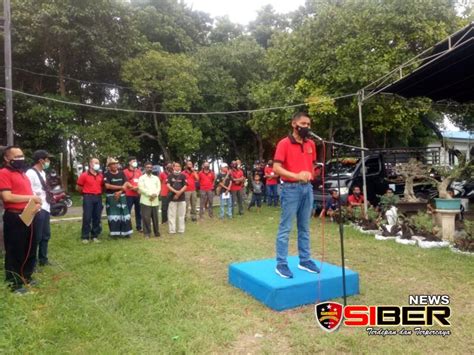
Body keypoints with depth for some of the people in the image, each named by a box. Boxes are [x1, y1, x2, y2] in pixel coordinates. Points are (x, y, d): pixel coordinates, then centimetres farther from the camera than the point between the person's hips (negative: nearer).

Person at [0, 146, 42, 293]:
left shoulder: (23, 174, 16)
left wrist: (36, 203, 3)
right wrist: (30, 198, -14)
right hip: (14, 217, -9)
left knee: (30, 249, 17)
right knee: (15, 252, 2)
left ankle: (26, 277, 32)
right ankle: (14, 283, 15)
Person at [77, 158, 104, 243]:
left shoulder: (100, 175, 8)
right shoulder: (84, 175, -4)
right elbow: (78, 187, 2)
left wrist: (99, 192, 8)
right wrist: (86, 192, 9)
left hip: (98, 198, 4)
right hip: (88, 198, -4)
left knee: (97, 218, 7)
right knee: (87, 218, -3)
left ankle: (95, 236, 16)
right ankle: (85, 237, 5)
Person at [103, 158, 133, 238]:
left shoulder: (121, 173, 9)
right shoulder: (106, 174, -4)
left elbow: (126, 184, 2)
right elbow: (107, 186, -14)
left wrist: (120, 192, -13)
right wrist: (121, 187, -12)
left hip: (122, 196, 4)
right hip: (111, 197, -4)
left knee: (124, 213, 4)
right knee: (113, 215, -2)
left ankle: (125, 231, 11)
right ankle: (115, 232, 4)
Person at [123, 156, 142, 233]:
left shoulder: (139, 171, 15)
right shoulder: (125, 171, -1)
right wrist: (133, 188, -15)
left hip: (138, 194, 5)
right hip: (129, 195, -5)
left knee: (138, 211, 10)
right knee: (127, 212, -4)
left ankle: (139, 227, 20)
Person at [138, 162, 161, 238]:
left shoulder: (156, 178, 15)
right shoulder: (141, 178, 4)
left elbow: (159, 187, 6)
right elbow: (141, 188, -7)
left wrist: (155, 194, -13)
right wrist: (150, 194, -15)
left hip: (155, 201, 3)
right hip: (145, 201, -3)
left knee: (155, 217, 7)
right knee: (146, 218, -4)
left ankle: (157, 232, 16)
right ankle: (147, 233, 4)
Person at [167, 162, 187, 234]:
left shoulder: (183, 176, 4)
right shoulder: (170, 176, 3)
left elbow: (185, 186, -1)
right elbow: (168, 185, -5)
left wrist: (179, 193, -12)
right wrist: (175, 191, -18)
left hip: (181, 197, 1)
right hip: (172, 197, 0)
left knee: (181, 215, 5)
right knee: (172, 215, 0)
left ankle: (181, 230, 12)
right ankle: (172, 230, 6)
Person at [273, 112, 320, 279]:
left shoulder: (311, 144, 11)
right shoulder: (284, 143, -8)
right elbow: (276, 168, -15)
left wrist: (309, 175, 7)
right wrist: (296, 176, -26)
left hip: (307, 188, 6)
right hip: (291, 188, -6)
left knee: (304, 227, 13)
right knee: (285, 228, -1)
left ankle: (305, 260, 24)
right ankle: (281, 264, 6)